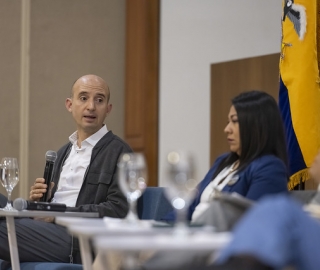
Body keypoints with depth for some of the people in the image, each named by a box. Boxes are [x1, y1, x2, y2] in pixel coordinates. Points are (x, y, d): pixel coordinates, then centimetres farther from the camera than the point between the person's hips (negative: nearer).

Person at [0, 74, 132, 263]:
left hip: (77, 241, -6)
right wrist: (40, 199, 4)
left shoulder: (119, 152, 1)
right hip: (50, 228, 7)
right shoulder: (64, 152, 25)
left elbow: (118, 209, -10)